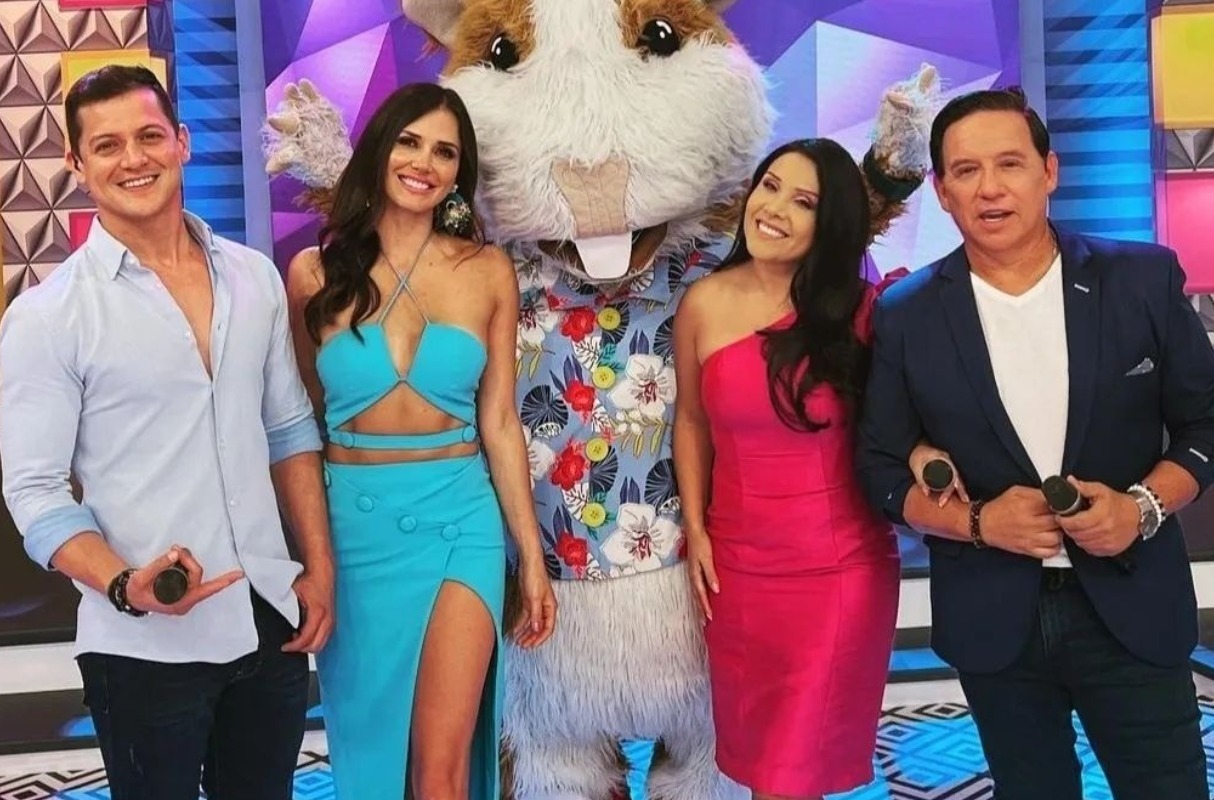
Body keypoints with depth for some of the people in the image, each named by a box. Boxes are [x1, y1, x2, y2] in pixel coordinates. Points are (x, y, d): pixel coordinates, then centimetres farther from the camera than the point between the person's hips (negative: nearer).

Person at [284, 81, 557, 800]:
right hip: (352, 524, 1)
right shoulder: (316, 273, 0)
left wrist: (532, 557, 4)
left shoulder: (487, 272, 1)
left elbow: (499, 423, 4)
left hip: (457, 520, -1)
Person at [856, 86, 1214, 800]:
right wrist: (978, 521, -16)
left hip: (1132, 606, 0)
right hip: (992, 618, 1)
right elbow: (883, 468, 0)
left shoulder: (1144, 279, -5)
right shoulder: (905, 316, -4)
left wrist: (1142, 505, -16)